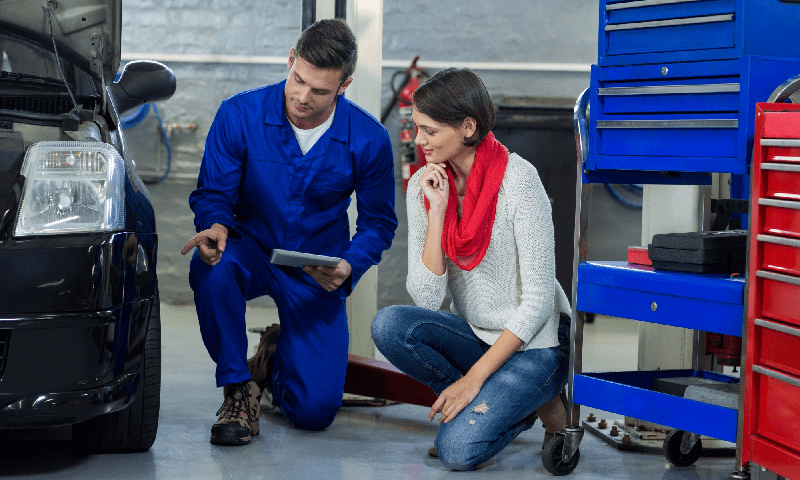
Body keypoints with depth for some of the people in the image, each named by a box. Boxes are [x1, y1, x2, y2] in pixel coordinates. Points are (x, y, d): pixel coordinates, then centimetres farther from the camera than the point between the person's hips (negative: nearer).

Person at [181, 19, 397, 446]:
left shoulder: (368, 139, -13)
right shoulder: (240, 114, -15)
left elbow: (378, 222, -2)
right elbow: (212, 193, -7)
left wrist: (349, 267, -22)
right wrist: (216, 226, -31)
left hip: (316, 274, 0)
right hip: (252, 250, 0)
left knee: (315, 411, -11)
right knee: (211, 264, -39)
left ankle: (278, 354, 28)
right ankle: (238, 386, -15)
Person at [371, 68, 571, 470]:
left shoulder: (518, 178, -19)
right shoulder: (423, 186, -3)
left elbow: (538, 300, -18)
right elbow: (427, 299, -11)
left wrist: (474, 378, -20)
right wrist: (438, 212, -19)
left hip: (533, 343, -6)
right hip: (475, 334, 6)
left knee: (457, 450, -25)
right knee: (389, 325, -23)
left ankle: (538, 403, 4)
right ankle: (485, 405, -4)